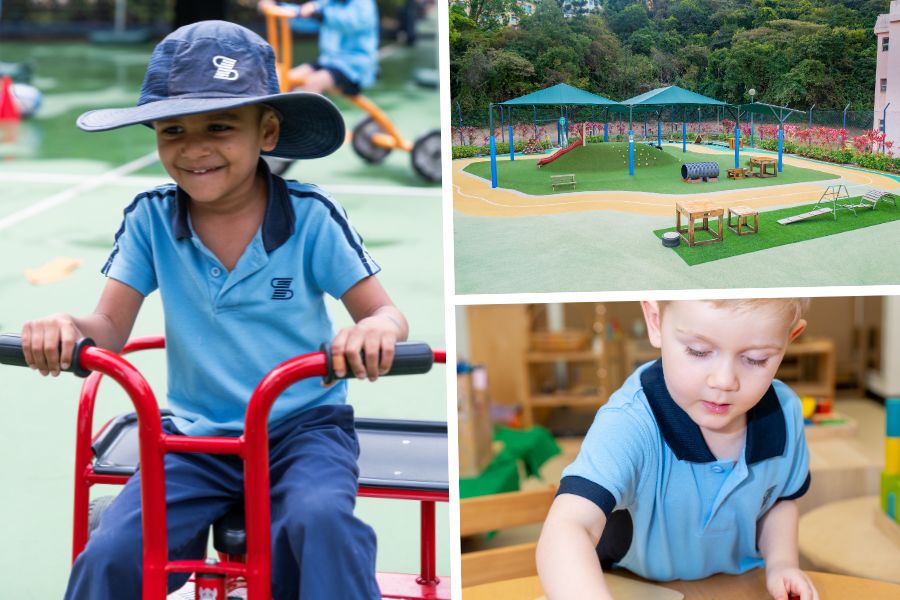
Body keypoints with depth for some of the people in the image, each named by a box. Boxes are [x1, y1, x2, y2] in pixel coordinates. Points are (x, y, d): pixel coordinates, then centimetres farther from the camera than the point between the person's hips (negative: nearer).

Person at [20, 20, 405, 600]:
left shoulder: (311, 216, -8)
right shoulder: (150, 218, -2)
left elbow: (385, 311, -8)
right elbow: (111, 324, -2)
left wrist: (376, 330, -34)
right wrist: (68, 328, -27)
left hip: (303, 427, -2)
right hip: (195, 437, 2)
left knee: (321, 520, -34)